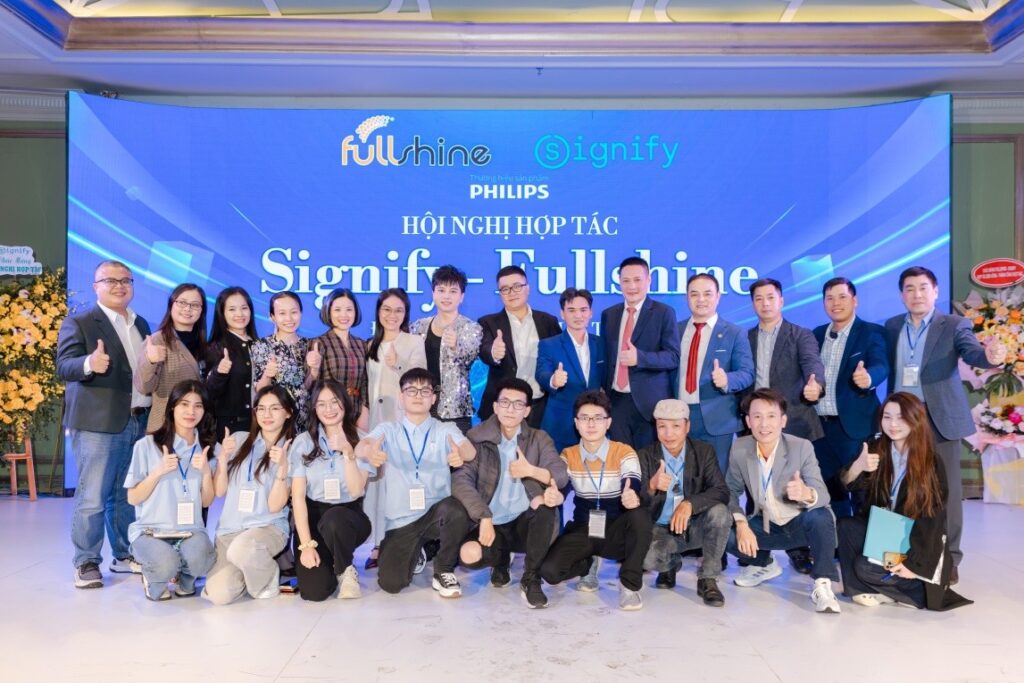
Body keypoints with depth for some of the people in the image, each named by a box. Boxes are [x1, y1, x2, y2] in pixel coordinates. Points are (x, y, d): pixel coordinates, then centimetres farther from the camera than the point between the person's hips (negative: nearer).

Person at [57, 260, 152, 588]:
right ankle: (87, 563, 9)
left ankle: (125, 555, 23)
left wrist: (154, 415, 8)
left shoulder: (141, 324, 16)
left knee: (129, 495, 12)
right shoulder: (78, 323, -2)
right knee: (92, 497, -2)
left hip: (140, 422, 6)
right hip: (99, 424, -5)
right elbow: (64, 367, -13)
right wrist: (90, 364, -34)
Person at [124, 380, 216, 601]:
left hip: (191, 530, 2)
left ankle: (184, 578, 8)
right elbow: (133, 498, -1)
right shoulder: (147, 445, -3)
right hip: (151, 529, -2)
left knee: (199, 561, -31)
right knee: (166, 565, -34)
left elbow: (207, 502, 7)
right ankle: (153, 579, 6)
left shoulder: (207, 449, 7)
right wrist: (159, 472, -16)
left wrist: (206, 471, -11)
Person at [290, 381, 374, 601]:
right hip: (313, 517, 1)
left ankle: (345, 569, -7)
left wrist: (348, 453, -28)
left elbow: (356, 491, -14)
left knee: (333, 519, -38)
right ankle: (329, 563, 15)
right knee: (314, 591, -21)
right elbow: (298, 496, -7)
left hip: (348, 516, 0)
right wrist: (306, 544, -16)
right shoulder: (303, 442, -2)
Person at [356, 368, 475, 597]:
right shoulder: (387, 430, 3)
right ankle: (415, 554, 22)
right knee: (390, 583, -16)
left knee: (455, 510, -34)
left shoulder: (446, 430, 2)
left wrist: (461, 455, -45)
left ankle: (443, 571, -5)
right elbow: (360, 447, -17)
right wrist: (370, 452, -44)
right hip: (400, 520, 1)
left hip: (436, 515, 0)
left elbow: (470, 450, -18)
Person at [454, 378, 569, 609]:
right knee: (469, 555, -31)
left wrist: (532, 470, -25)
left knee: (547, 503, -31)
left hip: (525, 523, 1)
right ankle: (502, 559, 10)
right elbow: (461, 481, -15)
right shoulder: (477, 438, -3)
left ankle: (531, 578, -12)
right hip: (491, 525, -1)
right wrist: (484, 517, -24)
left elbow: (562, 476, -9)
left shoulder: (539, 439, 4)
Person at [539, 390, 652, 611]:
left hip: (616, 532, -2)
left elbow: (634, 489, -23)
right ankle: (589, 565, 13)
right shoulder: (568, 455, -1)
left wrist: (632, 498, -49)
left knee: (640, 516, -35)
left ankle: (630, 585, -14)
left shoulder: (624, 452, -9)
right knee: (549, 570, -24)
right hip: (582, 532, 2)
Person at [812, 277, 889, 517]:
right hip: (820, 425, 5)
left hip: (855, 425, -5)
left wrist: (868, 378, -43)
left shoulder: (871, 333, -4)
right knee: (830, 490, 12)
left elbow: (880, 366, -21)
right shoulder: (817, 334, 13)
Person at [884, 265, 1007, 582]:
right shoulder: (892, 327, 8)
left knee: (945, 488, 2)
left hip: (940, 418, -3)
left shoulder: (953, 325, -2)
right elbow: (891, 371, 10)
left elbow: (972, 351, -19)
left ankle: (948, 558, 11)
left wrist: (990, 356, -41)